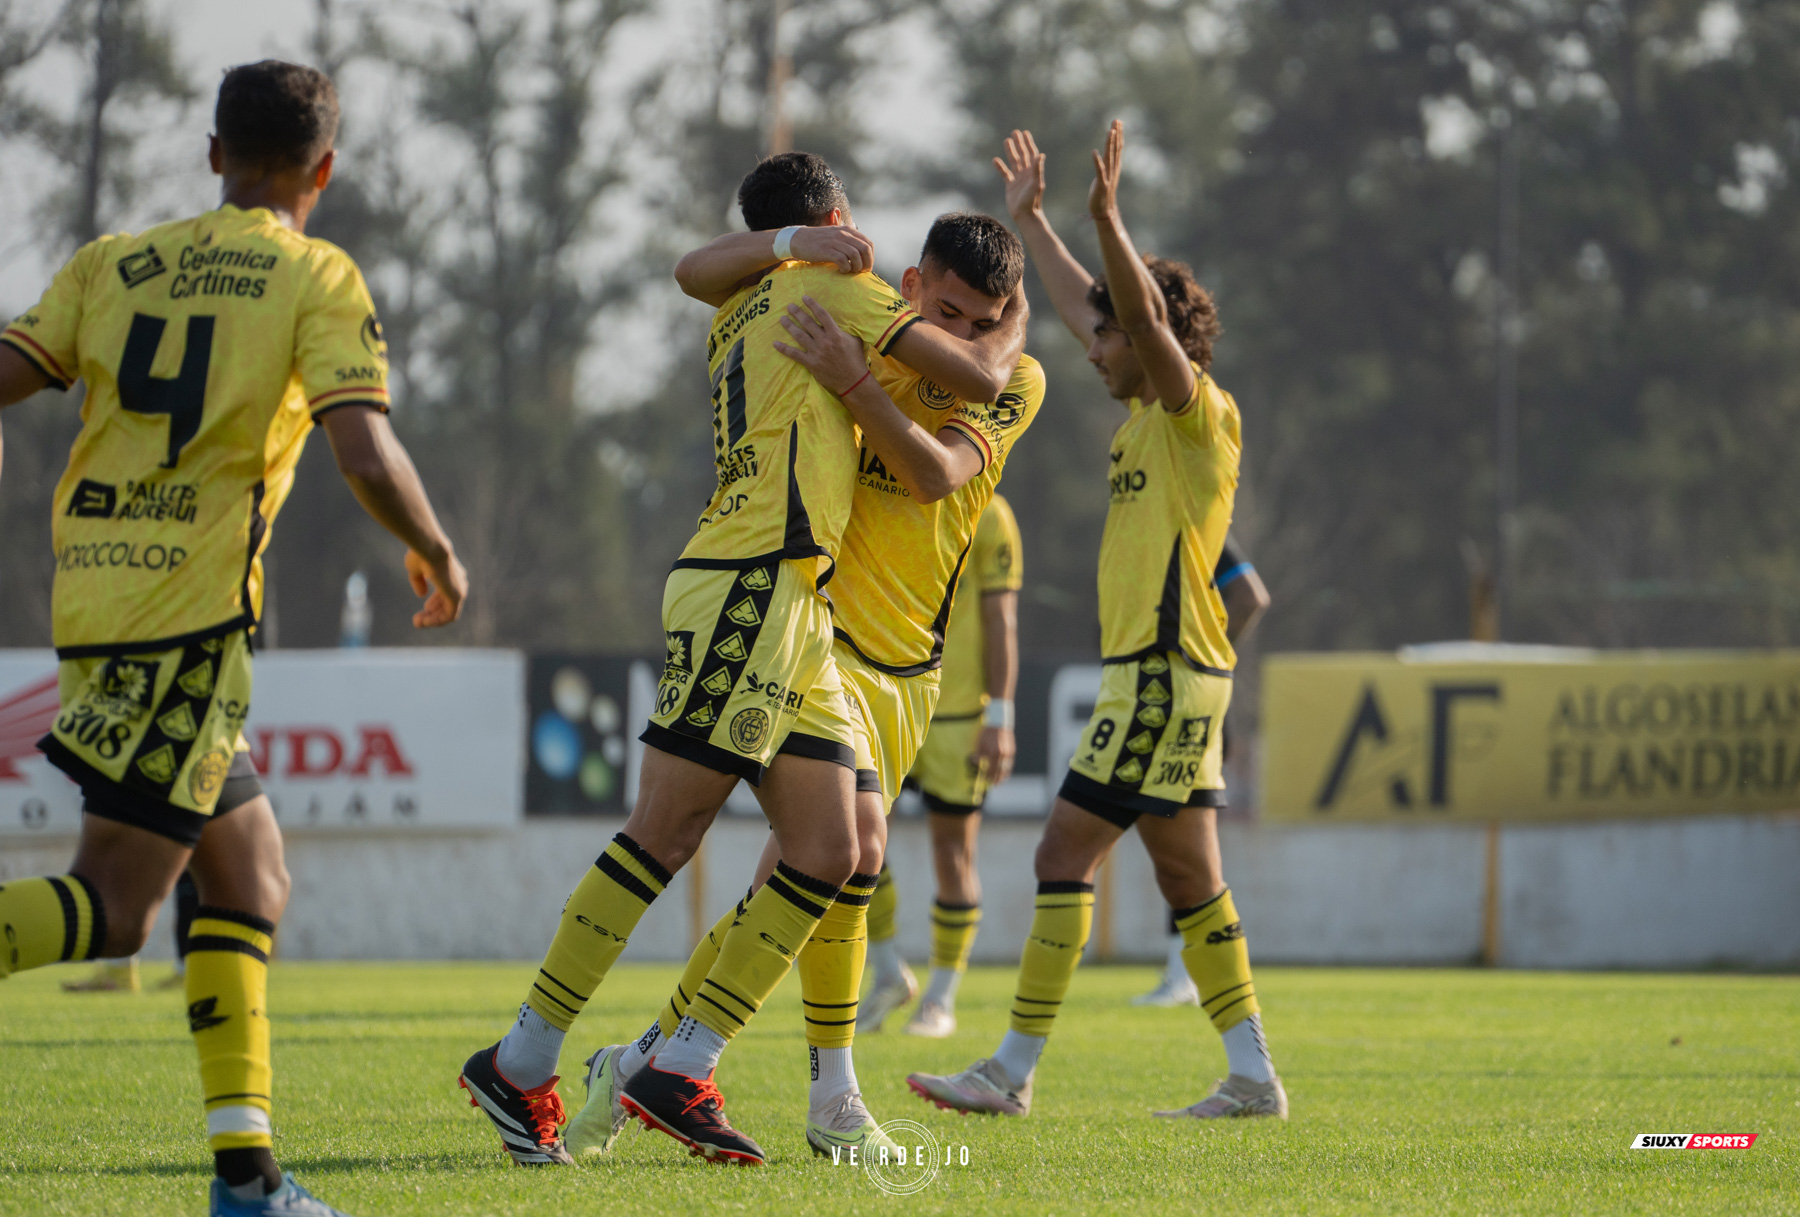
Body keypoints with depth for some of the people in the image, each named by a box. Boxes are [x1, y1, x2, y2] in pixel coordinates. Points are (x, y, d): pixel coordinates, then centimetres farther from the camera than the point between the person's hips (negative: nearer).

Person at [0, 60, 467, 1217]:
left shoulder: (113, 262, 13)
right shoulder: (319, 280, 0)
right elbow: (369, 457, -11)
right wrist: (439, 557, 6)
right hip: (191, 610, -6)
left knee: (251, 879, 15)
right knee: (113, 908, -6)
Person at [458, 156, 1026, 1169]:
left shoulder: (748, 307, 23)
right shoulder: (835, 287, 1)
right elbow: (979, 377, 3)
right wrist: (1010, 334, 24)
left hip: (794, 608, 9)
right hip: (749, 588, -9)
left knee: (826, 854, 1)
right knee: (666, 834, -12)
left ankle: (680, 1069, 0)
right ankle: (522, 1064, -10)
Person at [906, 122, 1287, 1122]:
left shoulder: (1200, 413, -10)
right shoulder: (1148, 412, 15)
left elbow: (1146, 315, -28)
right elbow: (1083, 307, 28)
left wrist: (1109, 220, -40)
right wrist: (1030, 219, 32)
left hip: (1167, 673, -10)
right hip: (1161, 672, 10)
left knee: (1067, 852, -10)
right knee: (1188, 875, 10)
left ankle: (1016, 1070, -9)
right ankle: (1255, 1076, 10)